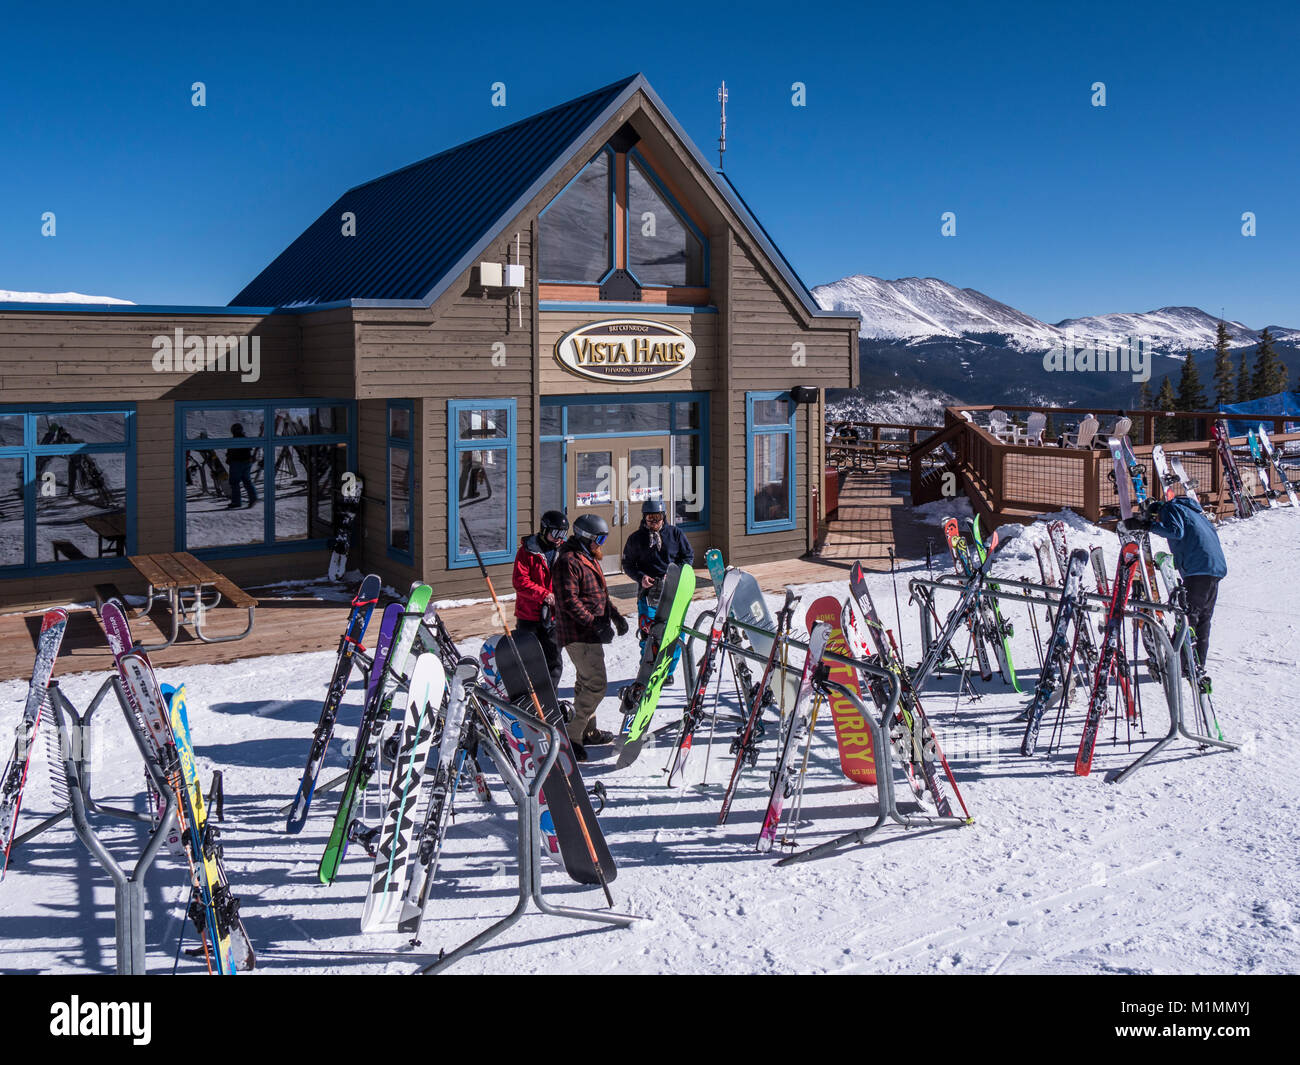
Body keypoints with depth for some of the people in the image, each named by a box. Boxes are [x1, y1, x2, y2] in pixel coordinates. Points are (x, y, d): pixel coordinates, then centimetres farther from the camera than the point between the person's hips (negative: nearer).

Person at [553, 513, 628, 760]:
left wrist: (616, 617, 16)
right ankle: (571, 738, -10)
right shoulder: (568, 561, -17)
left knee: (587, 682, 20)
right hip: (579, 635, -11)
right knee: (596, 685, -14)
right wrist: (596, 624, -26)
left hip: (590, 634, 11)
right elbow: (570, 602, -23)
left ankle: (587, 731, 33)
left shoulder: (589, 559, 17)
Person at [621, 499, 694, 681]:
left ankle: (669, 671, 15)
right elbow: (628, 564, 11)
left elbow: (688, 556, 12)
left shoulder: (675, 533, 6)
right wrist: (641, 577, -8)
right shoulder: (636, 538, 6)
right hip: (648, 590, -1)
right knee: (648, 633, -6)